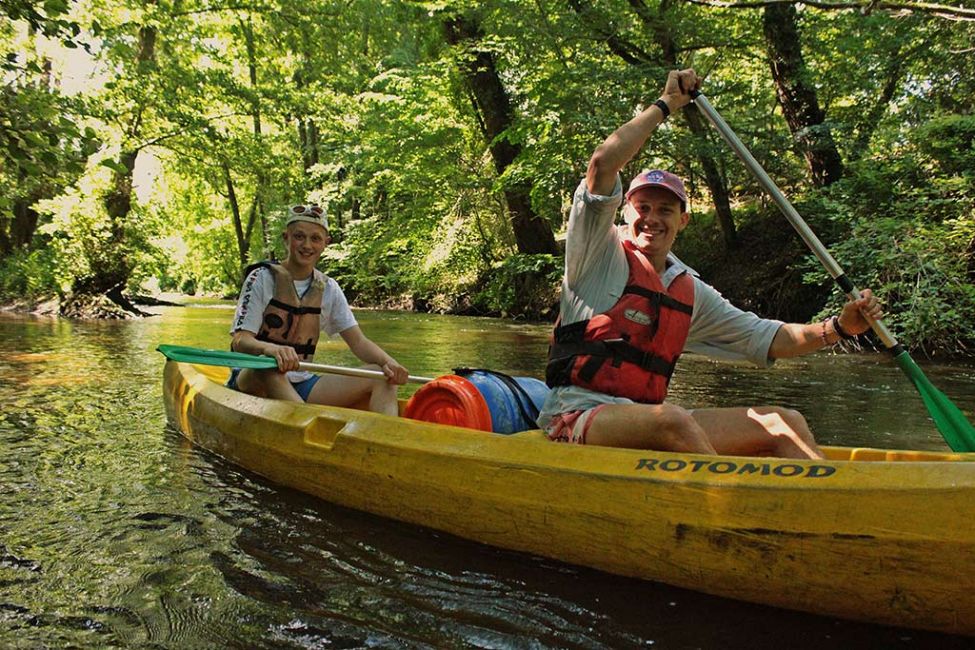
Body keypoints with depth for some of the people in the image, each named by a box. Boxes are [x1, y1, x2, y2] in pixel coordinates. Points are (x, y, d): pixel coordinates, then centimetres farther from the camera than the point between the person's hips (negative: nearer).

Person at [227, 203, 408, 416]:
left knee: (382, 378, -13)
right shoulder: (263, 278, -5)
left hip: (302, 385, 4)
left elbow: (358, 342, 5)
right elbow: (239, 341, -14)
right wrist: (270, 348, -38)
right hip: (252, 381, -4)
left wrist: (388, 362, -17)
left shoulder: (328, 288, 9)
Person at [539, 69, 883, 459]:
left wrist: (839, 327, 3)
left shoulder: (690, 291, 17)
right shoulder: (600, 253, 1)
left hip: (647, 422, 6)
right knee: (674, 420, -37)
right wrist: (666, 104, -4)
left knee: (784, 424, -4)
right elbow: (603, 163, -13)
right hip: (578, 415, -6)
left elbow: (767, 340, 18)